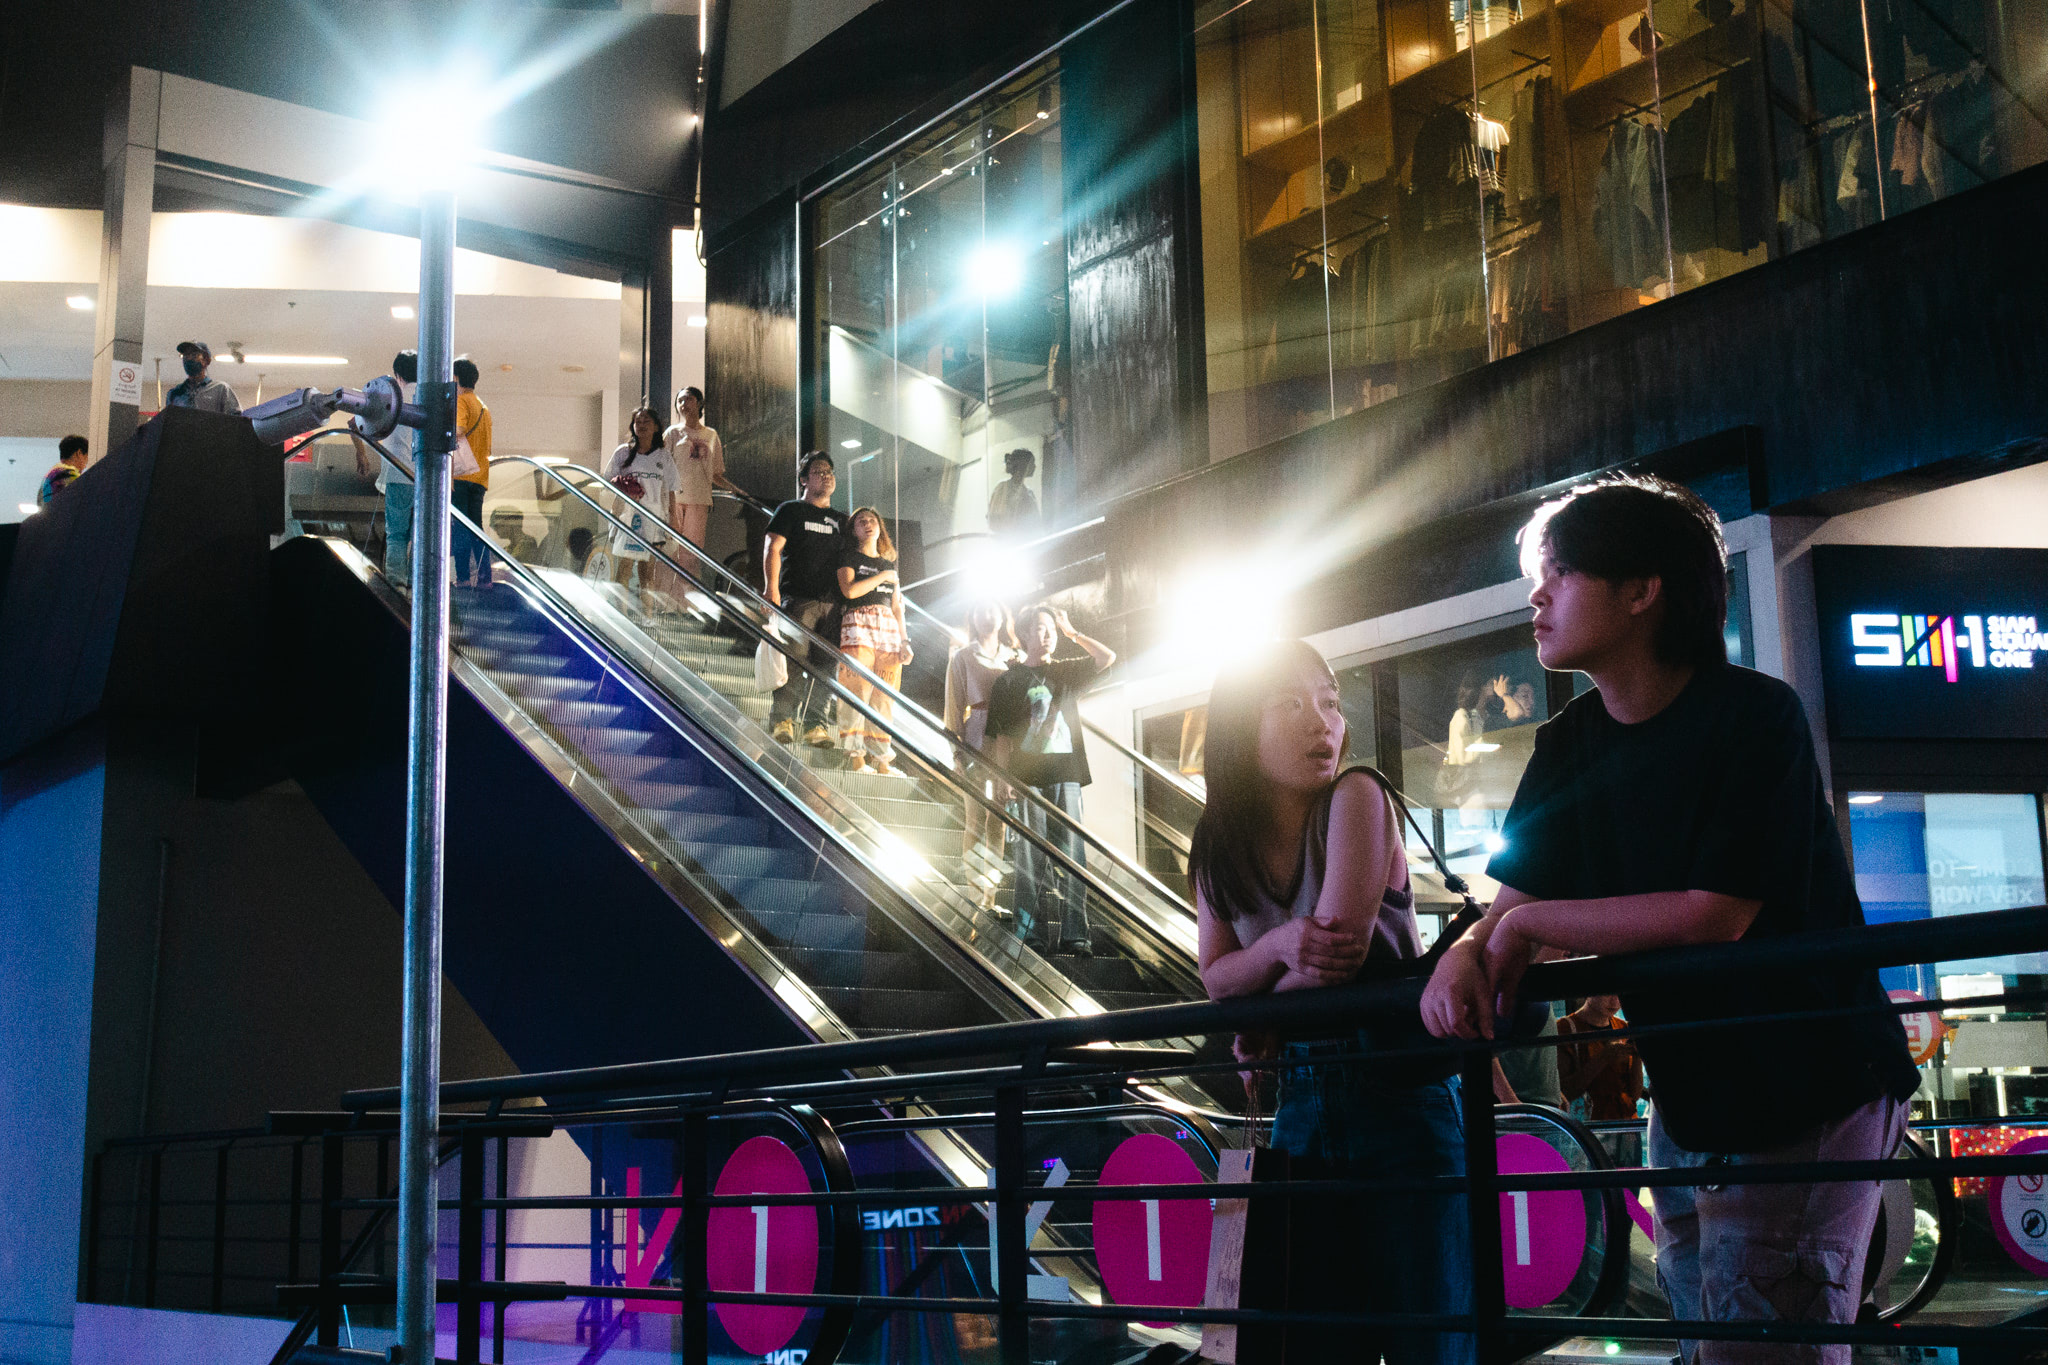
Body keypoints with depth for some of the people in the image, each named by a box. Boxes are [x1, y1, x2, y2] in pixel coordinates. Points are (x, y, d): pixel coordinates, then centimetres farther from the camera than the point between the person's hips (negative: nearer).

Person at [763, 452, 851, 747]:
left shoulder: (841, 520, 23)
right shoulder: (791, 511, 10)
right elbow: (772, 548, 0)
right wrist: (772, 589, -13)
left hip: (833, 602, 4)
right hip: (798, 598, -4)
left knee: (825, 666, -2)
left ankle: (815, 724, 0)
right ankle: (782, 720, -13)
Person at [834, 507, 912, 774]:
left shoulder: (890, 564, 25)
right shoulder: (849, 557, 9)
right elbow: (849, 590, -8)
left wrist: (904, 640, 11)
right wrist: (882, 577, 0)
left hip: (888, 627, 5)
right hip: (858, 623, -5)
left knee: (885, 695, -2)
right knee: (858, 690, -15)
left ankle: (880, 759, -3)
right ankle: (855, 757, -17)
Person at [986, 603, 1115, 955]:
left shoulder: (1066, 672, 16)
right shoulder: (1009, 681, 7)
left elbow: (1108, 657, 6)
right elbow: (1002, 736, 3)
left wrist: (1072, 632, 8)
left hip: (1066, 772, 2)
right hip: (1029, 774, -2)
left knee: (1070, 853, -2)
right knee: (1031, 855, -2)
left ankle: (1074, 934, -2)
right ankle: (1032, 934, 0)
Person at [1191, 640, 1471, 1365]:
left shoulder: (1356, 796, -10)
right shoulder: (1219, 845, 5)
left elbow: (1345, 942, -17)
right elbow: (1215, 977, 3)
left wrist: (1260, 1029, -3)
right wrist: (1282, 944, -18)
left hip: (1400, 1093, -5)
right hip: (1302, 1102, 5)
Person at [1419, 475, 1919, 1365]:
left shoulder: (1752, 716, -17)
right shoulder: (1569, 747, 5)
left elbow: (1712, 915, -23)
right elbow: (1510, 910, 4)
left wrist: (1530, 924, -14)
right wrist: (1461, 959, -20)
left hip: (1805, 1093, -7)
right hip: (1684, 1099, 7)